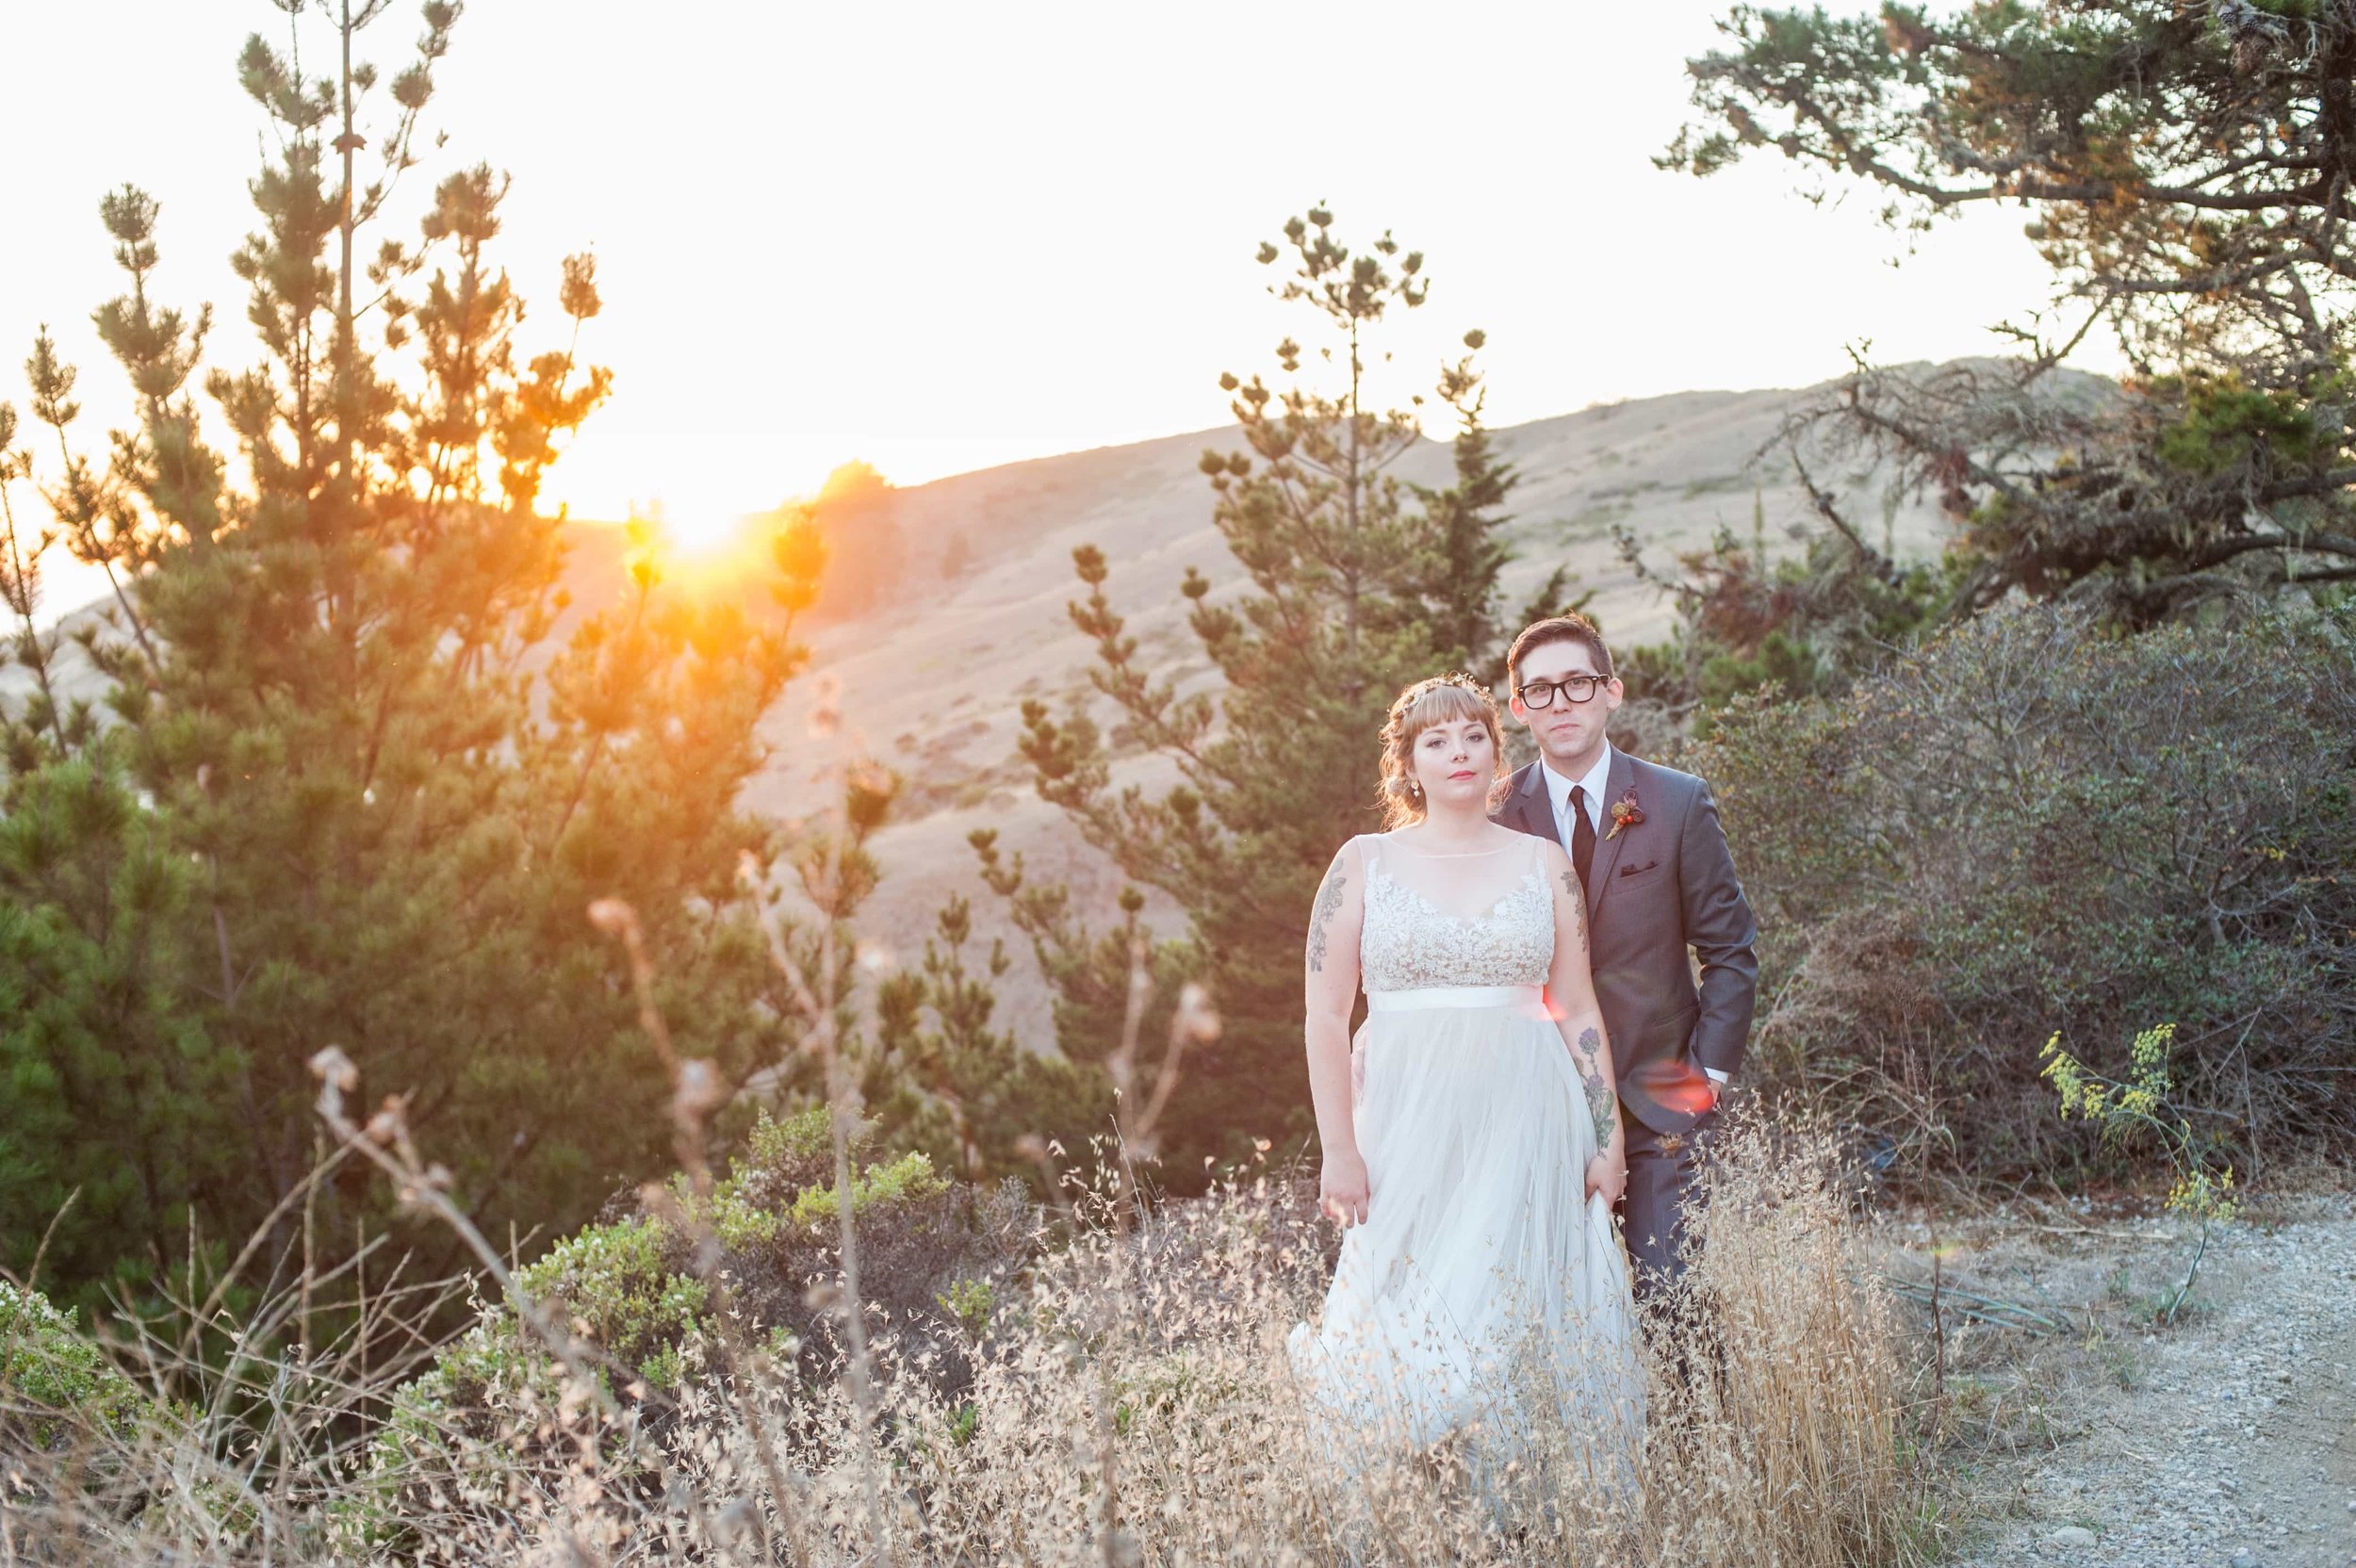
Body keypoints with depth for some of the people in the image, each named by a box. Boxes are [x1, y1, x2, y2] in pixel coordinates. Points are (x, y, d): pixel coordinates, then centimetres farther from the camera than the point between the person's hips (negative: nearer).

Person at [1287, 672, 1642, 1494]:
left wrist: (1608, 1138, 6)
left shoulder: (1543, 863, 10)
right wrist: (1339, 1149, -5)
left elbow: (1578, 1012, 11)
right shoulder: (1364, 862, 4)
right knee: (1407, 1331, -4)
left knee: (1526, 1324, -1)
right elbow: (1324, 1018, 2)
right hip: (1408, 1125, -1)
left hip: (1525, 1125, 1)